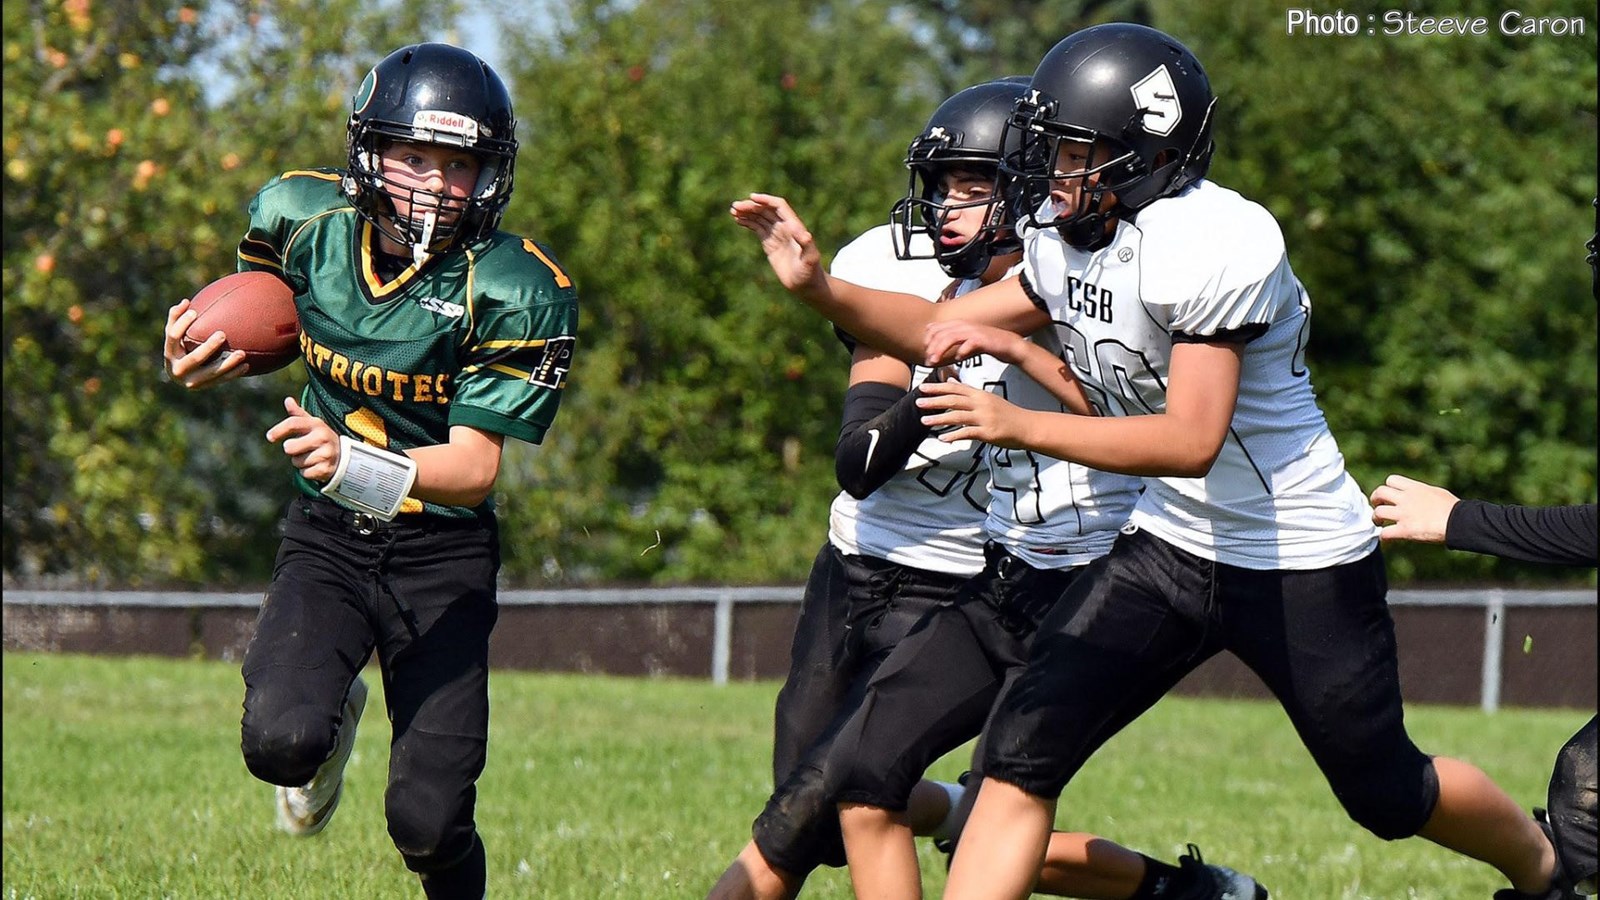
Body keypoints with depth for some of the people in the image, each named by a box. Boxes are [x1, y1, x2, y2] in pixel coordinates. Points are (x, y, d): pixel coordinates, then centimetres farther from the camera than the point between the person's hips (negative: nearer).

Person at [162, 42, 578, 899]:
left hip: (442, 550, -2)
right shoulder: (302, 220, -6)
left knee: (427, 821, -10)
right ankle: (330, 716, 15)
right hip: (326, 537, 2)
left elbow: (475, 466, -21)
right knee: (280, 743, -24)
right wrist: (207, 361, -8)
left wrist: (352, 462, -41)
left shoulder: (514, 293, -18)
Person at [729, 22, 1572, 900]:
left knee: (1387, 793, 10)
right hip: (1167, 546, 7)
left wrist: (1018, 425, -36)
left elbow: (1192, 441, -31)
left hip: (1301, 563, -7)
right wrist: (818, 285, -6)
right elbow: (942, 330, 10)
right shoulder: (1066, 238, 1)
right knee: (1021, 756, -9)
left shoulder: (1214, 244, -26)